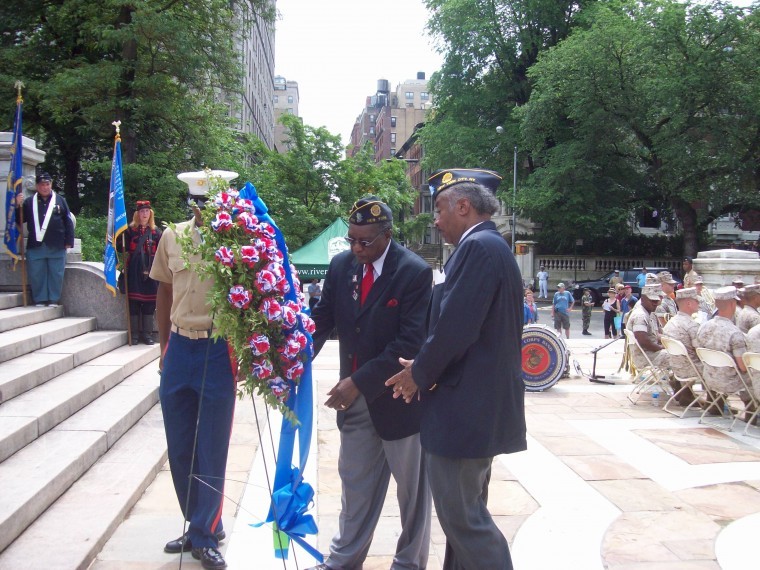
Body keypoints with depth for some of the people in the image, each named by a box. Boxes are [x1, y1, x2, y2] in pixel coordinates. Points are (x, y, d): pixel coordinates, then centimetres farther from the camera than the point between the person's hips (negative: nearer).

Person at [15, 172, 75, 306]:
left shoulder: (60, 200, 8)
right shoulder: (29, 202, 9)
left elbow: (68, 222, 6)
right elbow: (19, 220, 7)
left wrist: (69, 241, 0)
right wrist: (18, 206, -9)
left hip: (57, 246, -1)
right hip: (35, 245, 1)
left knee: (56, 274, 3)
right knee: (36, 274, 3)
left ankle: (54, 299, 12)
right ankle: (40, 300, 12)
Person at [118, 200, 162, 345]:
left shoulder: (156, 232, 9)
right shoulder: (130, 230, 4)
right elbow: (121, 248, 0)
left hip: (150, 271, 1)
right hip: (134, 272, -1)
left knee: (149, 302, 2)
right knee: (133, 302, 0)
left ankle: (147, 333, 9)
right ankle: (134, 334, 7)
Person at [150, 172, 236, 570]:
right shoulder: (172, 237, 5)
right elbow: (164, 293, 14)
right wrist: (164, 347, 15)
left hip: (219, 352, -4)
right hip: (179, 348, 4)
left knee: (212, 449, 4)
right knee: (179, 448, 12)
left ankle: (205, 536, 19)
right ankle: (200, 526, 30)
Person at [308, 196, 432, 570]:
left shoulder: (414, 272, -17)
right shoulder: (341, 265, -1)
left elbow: (411, 341, -21)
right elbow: (322, 319, 2)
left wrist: (360, 381, -25)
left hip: (398, 396, -5)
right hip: (355, 398, 5)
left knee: (412, 489, 12)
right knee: (354, 483, 18)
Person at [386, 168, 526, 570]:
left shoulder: (478, 247, -17)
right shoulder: (492, 247, 14)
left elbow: (455, 328, -23)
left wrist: (419, 375, -7)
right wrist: (424, 369, 7)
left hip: (465, 408, -11)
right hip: (481, 404, 11)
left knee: (463, 516, -2)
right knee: (466, 511, 20)